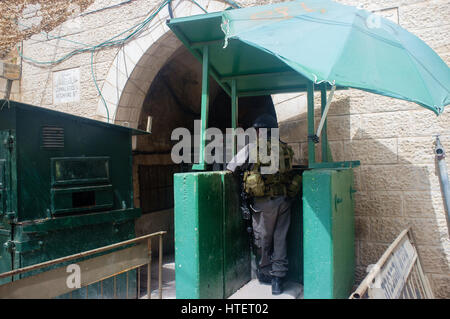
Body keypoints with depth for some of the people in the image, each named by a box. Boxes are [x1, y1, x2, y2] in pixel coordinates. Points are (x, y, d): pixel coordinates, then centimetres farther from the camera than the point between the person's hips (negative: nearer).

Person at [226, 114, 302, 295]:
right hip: (285, 200, 4)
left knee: (262, 239, 14)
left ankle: (264, 274, 28)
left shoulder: (251, 148, -4)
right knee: (280, 239, 13)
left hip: (264, 202, -3)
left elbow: (230, 169, 5)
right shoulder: (286, 149, 6)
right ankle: (278, 278, 14)